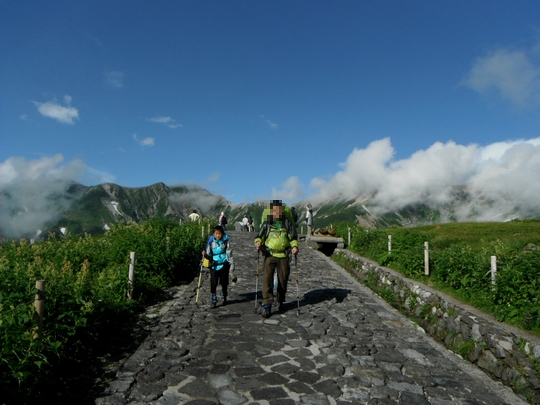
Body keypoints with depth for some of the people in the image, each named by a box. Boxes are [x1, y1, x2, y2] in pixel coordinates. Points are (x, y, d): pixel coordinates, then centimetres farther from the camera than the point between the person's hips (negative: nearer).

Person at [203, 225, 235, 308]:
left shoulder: (226, 241, -5)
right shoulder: (211, 242, -2)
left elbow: (229, 254, 0)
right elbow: (209, 256, 6)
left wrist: (232, 267, -2)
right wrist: (205, 254, -16)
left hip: (224, 265, 0)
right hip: (214, 265, 0)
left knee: (224, 283, 11)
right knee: (213, 283, -6)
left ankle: (224, 298, 32)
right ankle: (213, 301, 4)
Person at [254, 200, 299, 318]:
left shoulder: (287, 223, 5)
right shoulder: (267, 223, 4)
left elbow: (293, 236, 3)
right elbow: (260, 235, 3)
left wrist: (294, 246, -16)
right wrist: (258, 242, -19)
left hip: (283, 256, 1)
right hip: (269, 255, -1)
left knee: (283, 279, 9)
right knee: (267, 278, -13)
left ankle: (280, 300, 34)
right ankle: (267, 305, -9)